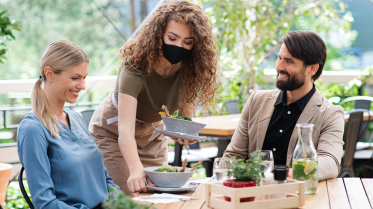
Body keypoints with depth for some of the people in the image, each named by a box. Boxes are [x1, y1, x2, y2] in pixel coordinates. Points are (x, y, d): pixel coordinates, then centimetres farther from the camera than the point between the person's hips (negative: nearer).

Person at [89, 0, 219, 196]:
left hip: (152, 135, 5)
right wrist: (136, 170, -60)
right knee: (131, 194, -12)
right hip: (113, 134, -4)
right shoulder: (136, 66, -35)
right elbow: (125, 129, -44)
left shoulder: (190, 70, -20)